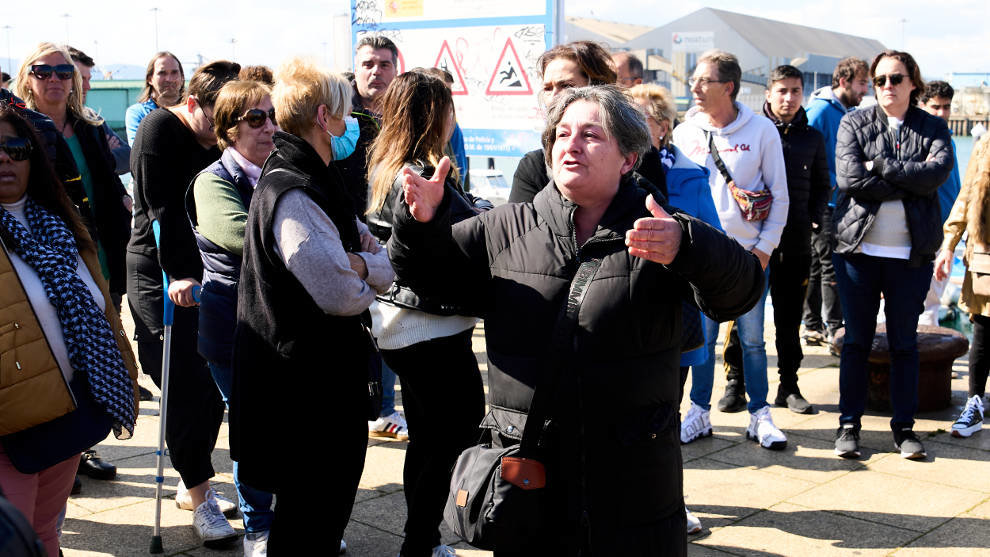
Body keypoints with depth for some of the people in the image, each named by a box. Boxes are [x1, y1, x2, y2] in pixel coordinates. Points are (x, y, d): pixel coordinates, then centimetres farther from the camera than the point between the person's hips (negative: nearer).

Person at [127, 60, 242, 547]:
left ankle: (194, 486, 24)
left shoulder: (217, 142, 11)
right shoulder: (160, 130, -10)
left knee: (211, 387, 8)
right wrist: (178, 273, -24)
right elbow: (163, 209, -18)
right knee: (188, 388, -9)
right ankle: (200, 499, 1)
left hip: (202, 275, 7)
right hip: (158, 275, -7)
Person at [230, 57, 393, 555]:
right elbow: (341, 296, -29)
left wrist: (361, 262, -14)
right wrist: (370, 275, -6)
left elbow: (388, 266, 10)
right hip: (306, 381, -10)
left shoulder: (317, 185, 13)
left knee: (329, 503, 22)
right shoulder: (293, 196, -21)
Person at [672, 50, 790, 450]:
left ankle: (760, 416, 15)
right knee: (702, 335, 6)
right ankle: (699, 412, 17)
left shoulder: (761, 131, -2)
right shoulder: (684, 132, 5)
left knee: (751, 337, 4)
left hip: (749, 251, -2)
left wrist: (765, 245, -4)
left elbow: (779, 194, 1)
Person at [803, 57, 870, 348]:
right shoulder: (821, 110, -13)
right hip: (823, 203, -9)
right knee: (830, 265, -7)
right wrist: (830, 185, -16)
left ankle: (813, 328, 20)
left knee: (818, 266, 13)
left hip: (840, 201, 9)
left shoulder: (848, 112, 14)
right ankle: (835, 332, -3)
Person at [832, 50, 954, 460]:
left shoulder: (933, 129, 7)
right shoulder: (854, 123, 4)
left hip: (911, 253, 1)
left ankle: (904, 426, 17)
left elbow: (937, 173, -13)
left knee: (904, 342, 7)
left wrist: (880, 166, -14)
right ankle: (849, 423, 15)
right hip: (859, 246, 0)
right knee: (856, 339, 5)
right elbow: (849, 178, -11)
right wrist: (910, 182, -11)